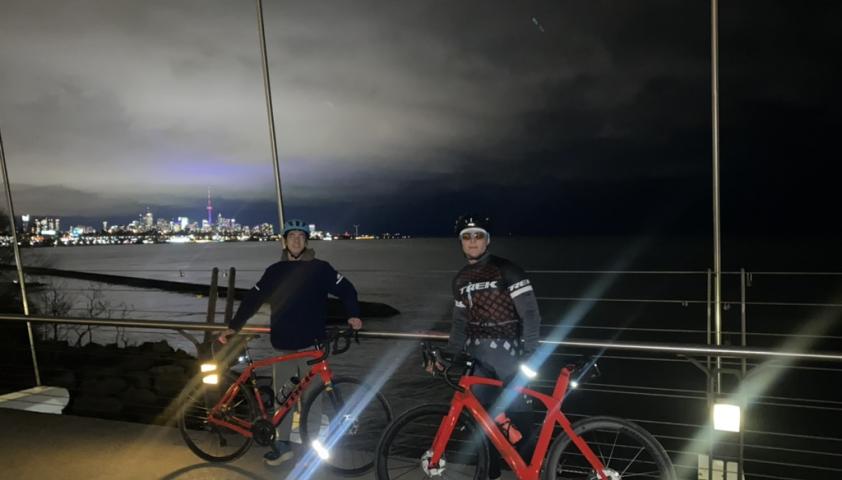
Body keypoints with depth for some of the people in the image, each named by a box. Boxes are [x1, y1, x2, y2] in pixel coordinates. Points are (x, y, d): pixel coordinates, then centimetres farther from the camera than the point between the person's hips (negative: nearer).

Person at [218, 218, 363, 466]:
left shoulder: (319, 268, 0)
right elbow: (253, 299, 10)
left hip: (311, 344, -3)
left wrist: (353, 315, -17)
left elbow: (346, 289, -2)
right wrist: (233, 327, 6)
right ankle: (282, 445, 20)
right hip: (283, 345, 3)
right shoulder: (275, 271, 8)